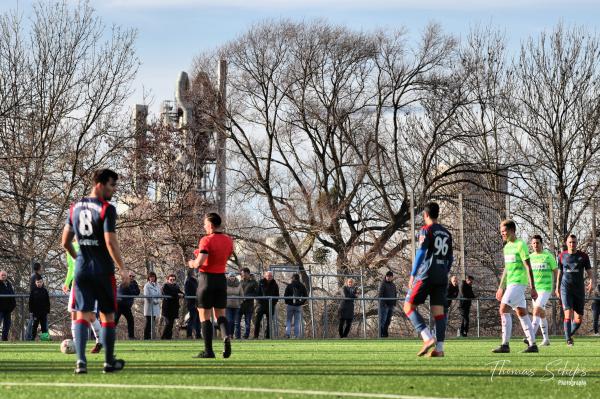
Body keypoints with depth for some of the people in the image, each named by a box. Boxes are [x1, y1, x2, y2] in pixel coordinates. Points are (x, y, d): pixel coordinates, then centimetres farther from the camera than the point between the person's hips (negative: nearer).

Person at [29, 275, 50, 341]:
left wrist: (48, 310, 4)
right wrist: (31, 310, -5)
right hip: (35, 311, -2)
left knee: (44, 325, 4)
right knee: (34, 325, 1)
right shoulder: (33, 291, 1)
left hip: (43, 311, 2)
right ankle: (32, 338, 3)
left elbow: (48, 302, 9)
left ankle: (45, 337, 8)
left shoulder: (44, 291, 6)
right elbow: (30, 302, 1)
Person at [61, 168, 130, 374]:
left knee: (82, 315, 0)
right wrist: (122, 268, -12)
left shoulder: (74, 208, 9)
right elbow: (110, 242, -17)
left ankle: (81, 360, -14)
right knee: (107, 316, 8)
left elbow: (65, 242, 12)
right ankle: (109, 362, 15)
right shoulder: (107, 209, -11)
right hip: (103, 271, -4)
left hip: (81, 269, 4)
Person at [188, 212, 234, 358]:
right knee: (220, 313, 13)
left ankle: (208, 351, -2)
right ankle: (226, 336, -17)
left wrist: (192, 264, -1)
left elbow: (199, 263, -22)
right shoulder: (228, 240, 6)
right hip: (221, 279, 5)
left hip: (207, 279, -5)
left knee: (204, 316, 2)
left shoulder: (206, 240, -14)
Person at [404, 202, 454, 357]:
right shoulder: (447, 234, 17)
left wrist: (412, 275, -8)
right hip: (442, 277, 6)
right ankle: (439, 348, -5)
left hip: (426, 274, -6)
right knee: (438, 311, 3)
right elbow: (450, 258, 19)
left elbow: (421, 253, -10)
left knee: (409, 306, 0)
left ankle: (428, 338, -15)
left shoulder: (426, 230, -3)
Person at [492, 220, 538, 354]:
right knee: (522, 313, 8)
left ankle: (505, 345, -17)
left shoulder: (521, 245, -10)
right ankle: (532, 344, 11)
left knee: (504, 310, -16)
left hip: (518, 283, -9)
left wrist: (532, 288, -15)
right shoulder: (507, 247, 16)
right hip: (510, 284, 9)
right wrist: (501, 287, 24)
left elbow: (528, 267, -13)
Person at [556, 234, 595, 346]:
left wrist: (592, 282, -19)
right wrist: (557, 288, 20)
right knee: (568, 314, -19)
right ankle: (568, 340, -14)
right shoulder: (562, 256, 6)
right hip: (566, 289, -1)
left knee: (579, 319, 1)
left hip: (579, 290, 1)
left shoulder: (583, 256, 3)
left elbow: (590, 272, 1)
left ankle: (569, 334, 28)